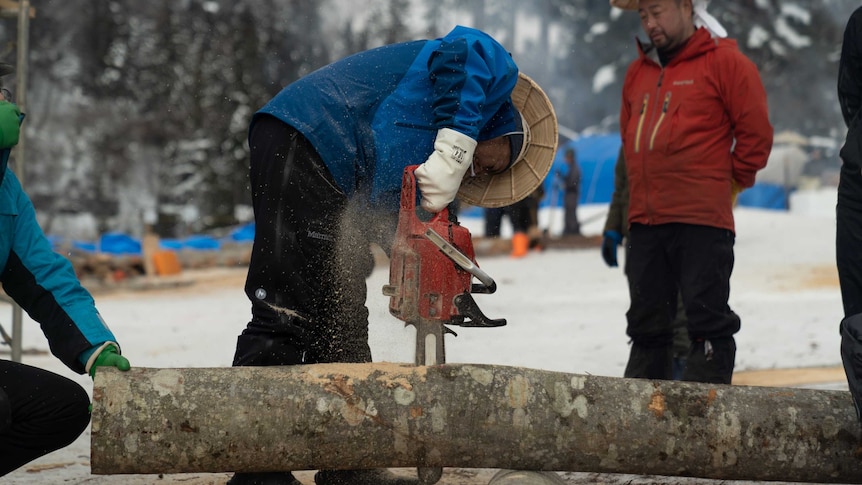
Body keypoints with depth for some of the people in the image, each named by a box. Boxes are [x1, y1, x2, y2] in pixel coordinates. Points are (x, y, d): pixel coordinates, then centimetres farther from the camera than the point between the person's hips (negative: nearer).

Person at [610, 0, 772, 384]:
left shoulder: (725, 62, -1)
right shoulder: (637, 72, 18)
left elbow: (755, 132, -2)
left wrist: (730, 182, 3)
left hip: (702, 220, -6)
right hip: (644, 219, 7)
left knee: (706, 317, -8)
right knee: (646, 321, 10)